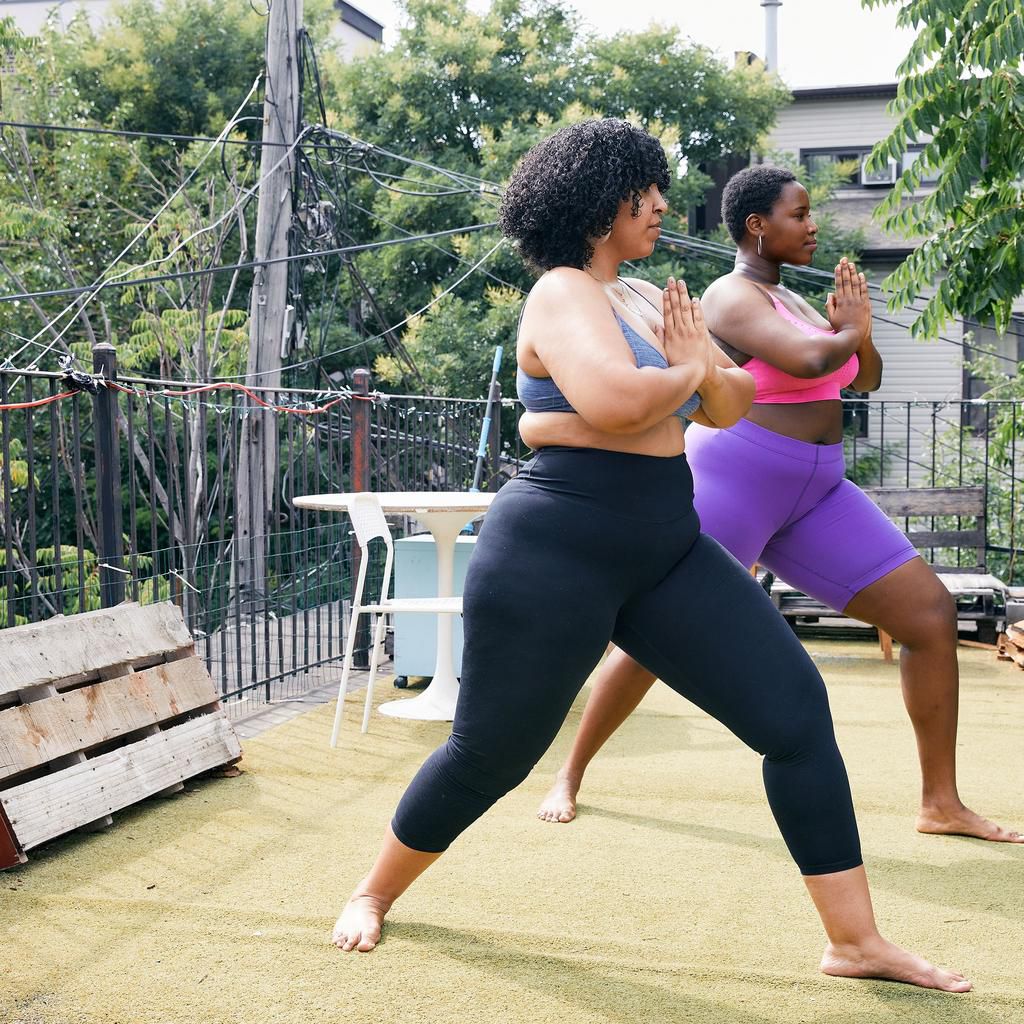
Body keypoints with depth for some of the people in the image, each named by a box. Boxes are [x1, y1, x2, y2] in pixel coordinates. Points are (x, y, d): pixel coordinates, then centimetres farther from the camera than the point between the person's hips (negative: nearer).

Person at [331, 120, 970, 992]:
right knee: (488, 755, 6)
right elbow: (615, 402, -31)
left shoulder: (643, 299, 14)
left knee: (797, 711, -2)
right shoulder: (563, 296, -12)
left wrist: (705, 367, -5)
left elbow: (733, 405, 17)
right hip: (555, 555, -8)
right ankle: (375, 894, 33)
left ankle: (856, 941, 3)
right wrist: (686, 375, -11)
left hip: (665, 554, 8)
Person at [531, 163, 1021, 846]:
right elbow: (811, 360, -26)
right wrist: (851, 334, -4)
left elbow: (865, 380, 21)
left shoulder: (792, 301, 17)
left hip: (813, 494, 8)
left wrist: (853, 331, 0)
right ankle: (570, 777, 18)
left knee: (934, 615, -1)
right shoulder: (732, 296, -9)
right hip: (733, 482, -8)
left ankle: (942, 803, 6)